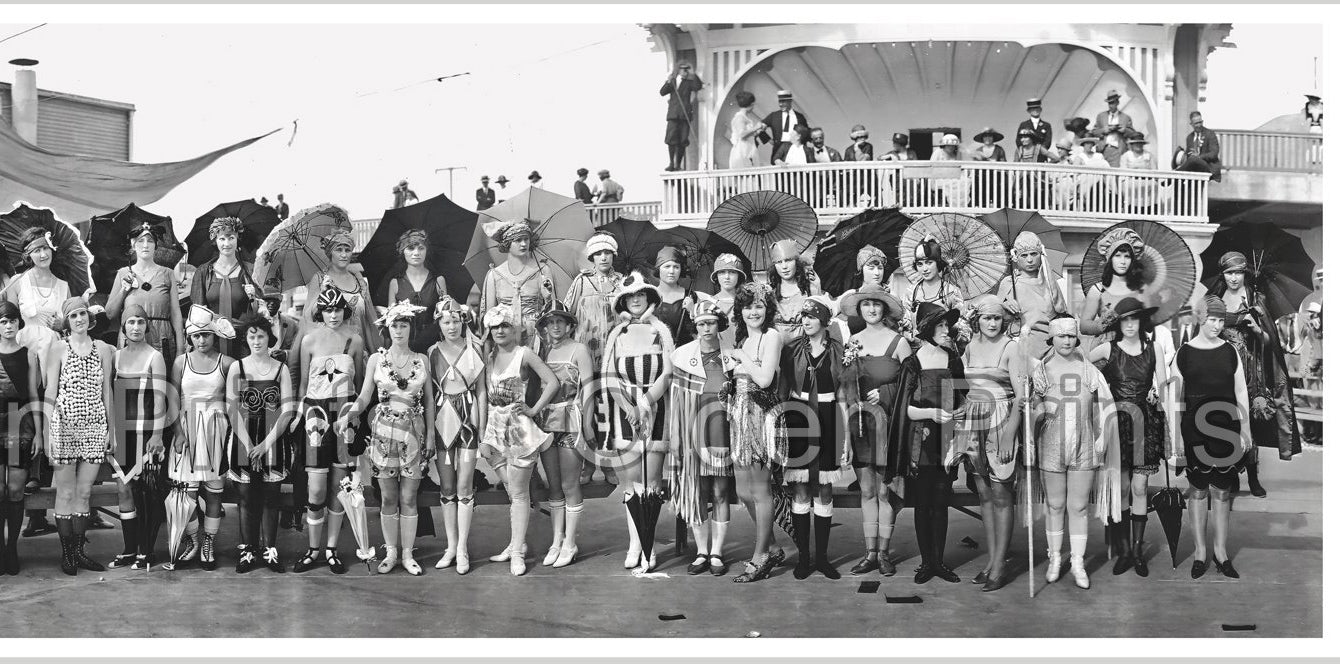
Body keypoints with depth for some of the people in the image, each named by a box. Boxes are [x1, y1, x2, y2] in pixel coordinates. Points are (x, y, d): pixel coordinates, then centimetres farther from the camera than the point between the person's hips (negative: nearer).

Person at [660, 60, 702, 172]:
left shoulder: (689, 82, 11)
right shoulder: (671, 81, 13)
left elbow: (698, 87, -9)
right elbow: (662, 93, 1)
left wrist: (693, 75, -15)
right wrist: (668, 82, -14)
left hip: (685, 115, 0)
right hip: (673, 115, 0)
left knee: (682, 142, -1)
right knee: (671, 139, -9)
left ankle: (678, 164, 4)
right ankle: (672, 163, -6)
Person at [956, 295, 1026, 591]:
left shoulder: (1011, 347, -4)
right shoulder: (970, 347, 11)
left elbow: (1021, 395, -8)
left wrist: (1009, 433, -16)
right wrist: (959, 428, 5)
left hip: (1001, 422, -5)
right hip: (973, 423, 5)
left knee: (1001, 494, -3)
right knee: (984, 493, 8)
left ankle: (999, 566, 0)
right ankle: (991, 559, 15)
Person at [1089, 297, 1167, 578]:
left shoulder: (1153, 348, 4)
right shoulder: (1108, 349, 1)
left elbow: (1163, 382, 3)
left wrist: (1159, 395, -15)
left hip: (1145, 423, 1)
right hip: (1116, 422, -1)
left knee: (1140, 487, -1)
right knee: (1121, 488, -1)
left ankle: (1138, 550, 7)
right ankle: (1123, 551, 6)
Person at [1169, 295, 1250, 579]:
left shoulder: (1230, 351, 5)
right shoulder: (1184, 353, 0)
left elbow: (1241, 393, 10)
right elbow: (1176, 398, 2)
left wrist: (1246, 429, 7)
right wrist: (1175, 436, -2)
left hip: (1227, 428, 1)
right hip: (1195, 430, -1)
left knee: (1222, 490, 5)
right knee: (1198, 489, 4)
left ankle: (1221, 550, 14)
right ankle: (1200, 551, 12)